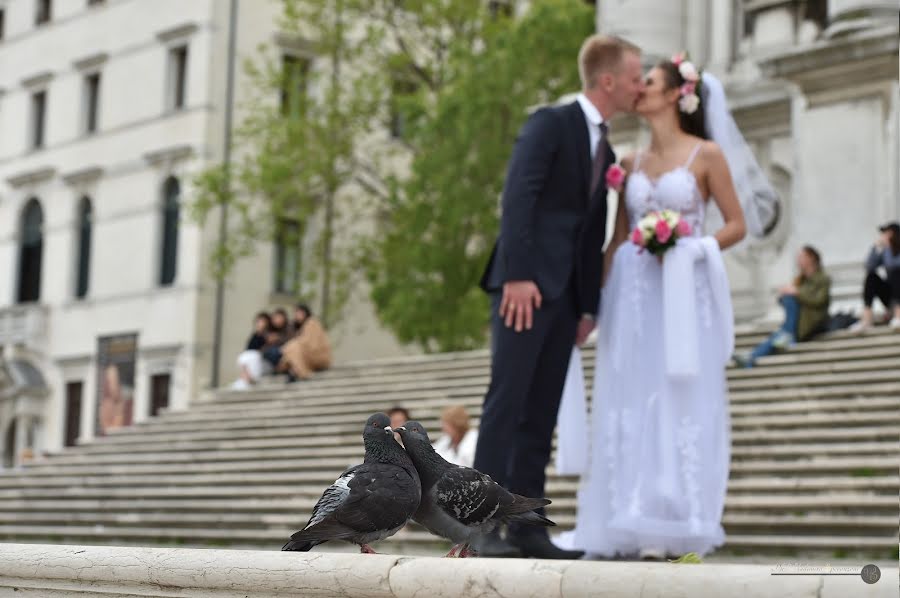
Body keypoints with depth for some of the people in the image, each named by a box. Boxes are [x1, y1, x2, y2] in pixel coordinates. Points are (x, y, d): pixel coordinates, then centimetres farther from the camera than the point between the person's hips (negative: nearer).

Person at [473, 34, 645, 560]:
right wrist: (517, 275, -22)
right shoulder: (551, 123, -4)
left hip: (565, 293, 8)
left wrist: (590, 303, 14)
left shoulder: (606, 150, 21)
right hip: (526, 284, -8)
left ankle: (527, 527, 7)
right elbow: (517, 198, -14)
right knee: (507, 400, -10)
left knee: (542, 412, 5)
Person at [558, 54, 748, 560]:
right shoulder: (632, 163, 14)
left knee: (681, 403, -4)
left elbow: (737, 225, 1)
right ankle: (629, 530, 5)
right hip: (633, 292, 4)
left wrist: (691, 248, -14)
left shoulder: (707, 155, 1)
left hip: (683, 294, -4)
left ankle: (674, 529, 0)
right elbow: (618, 238, 14)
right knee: (629, 403, 1)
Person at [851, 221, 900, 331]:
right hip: (890, 294, 5)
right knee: (872, 277, -19)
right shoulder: (884, 252, 4)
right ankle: (867, 317, -32)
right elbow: (869, 266, -7)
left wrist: (887, 247, -24)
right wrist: (876, 249, -14)